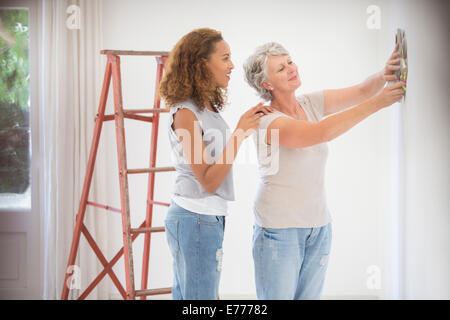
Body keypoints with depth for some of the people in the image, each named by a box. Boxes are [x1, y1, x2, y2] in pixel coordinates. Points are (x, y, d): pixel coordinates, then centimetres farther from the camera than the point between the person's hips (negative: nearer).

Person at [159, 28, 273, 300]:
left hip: (209, 218, 9)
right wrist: (239, 133, -20)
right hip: (196, 221, -9)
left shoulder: (208, 108, 10)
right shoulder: (185, 112, -16)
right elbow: (209, 180, -19)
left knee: (184, 296, 15)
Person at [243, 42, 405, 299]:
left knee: (310, 296, 11)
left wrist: (384, 76, -29)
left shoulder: (310, 104, 4)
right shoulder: (267, 121, -16)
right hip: (279, 229, -6)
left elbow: (361, 91, -5)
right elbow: (321, 133, -31)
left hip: (319, 228, 6)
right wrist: (377, 103, -34)